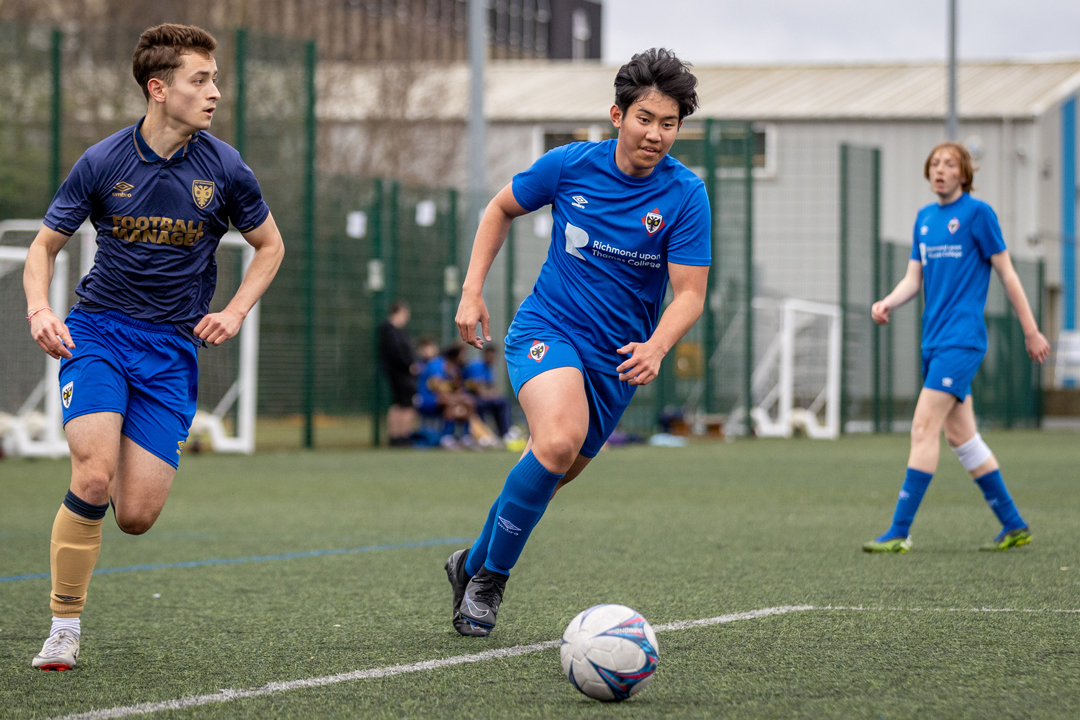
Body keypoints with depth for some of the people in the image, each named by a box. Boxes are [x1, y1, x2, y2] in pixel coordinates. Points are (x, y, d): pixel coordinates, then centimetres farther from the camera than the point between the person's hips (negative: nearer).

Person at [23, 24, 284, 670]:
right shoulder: (102, 163, -4)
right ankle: (64, 628, -8)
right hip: (97, 330, -1)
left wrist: (235, 313, 0)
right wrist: (40, 309, -12)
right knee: (94, 478, -23)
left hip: (173, 346, 1)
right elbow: (46, 245, 7)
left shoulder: (224, 169, -2)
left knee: (137, 516, -8)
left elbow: (270, 245, 14)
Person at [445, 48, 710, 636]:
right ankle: (489, 577, -13)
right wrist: (472, 292, 2)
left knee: (550, 475, 10)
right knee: (559, 441, -29)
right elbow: (500, 210, 10)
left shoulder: (685, 195, -10)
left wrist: (656, 347, -30)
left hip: (619, 358, 2)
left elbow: (690, 294, -11)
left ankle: (473, 564, 36)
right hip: (548, 328, -2)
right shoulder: (571, 165, -8)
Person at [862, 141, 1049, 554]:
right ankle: (1014, 526, 18)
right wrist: (887, 303, -7)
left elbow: (1007, 274, -3)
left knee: (924, 428, -14)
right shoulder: (924, 218, 15)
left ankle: (900, 532, -15)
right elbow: (914, 279, 14)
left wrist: (1031, 332, -1)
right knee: (961, 435, 10)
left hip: (961, 340, -8)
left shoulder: (977, 213, -6)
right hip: (935, 341, 8)